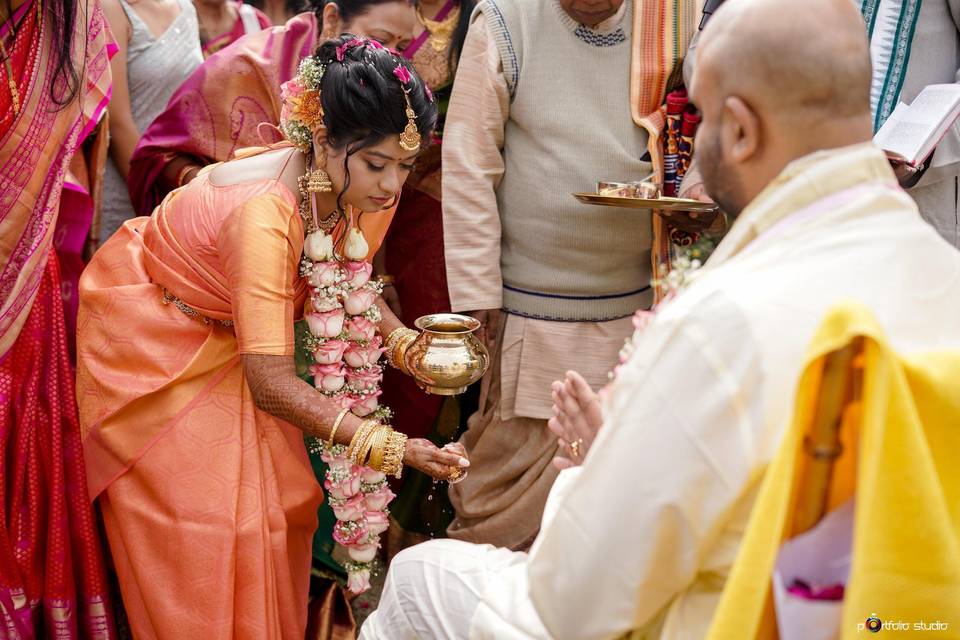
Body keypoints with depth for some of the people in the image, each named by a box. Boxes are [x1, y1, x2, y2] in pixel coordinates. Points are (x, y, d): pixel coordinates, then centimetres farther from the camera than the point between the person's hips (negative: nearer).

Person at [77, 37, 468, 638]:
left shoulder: (354, 189, -18)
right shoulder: (264, 212, -40)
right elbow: (273, 386, -39)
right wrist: (393, 448, -42)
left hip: (224, 340, 7)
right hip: (151, 336, -7)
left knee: (277, 503, 8)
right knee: (202, 523, -4)